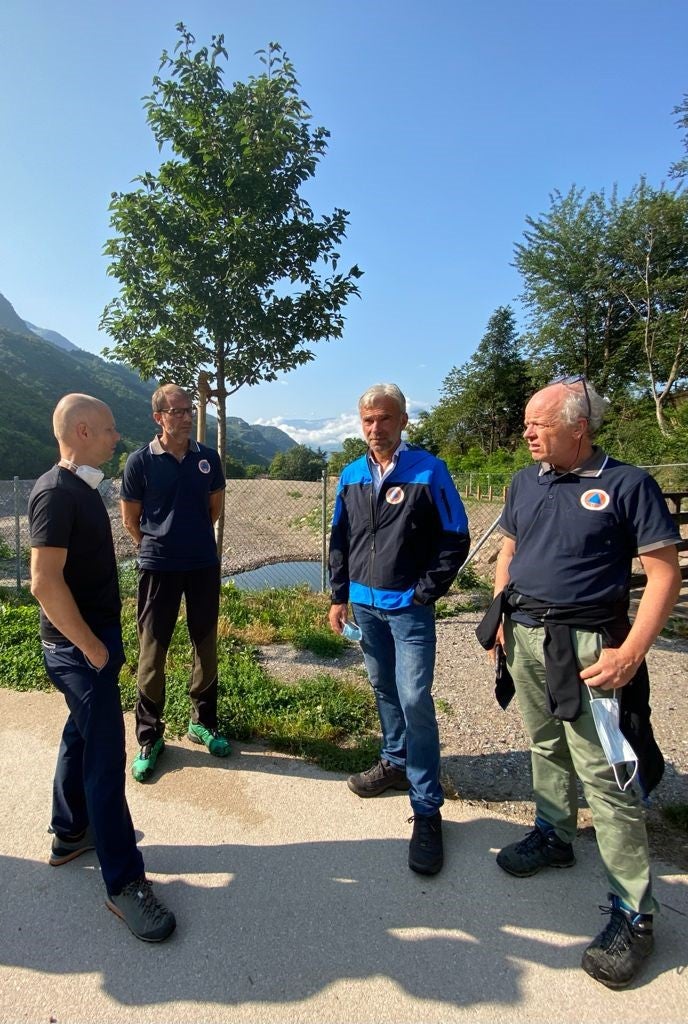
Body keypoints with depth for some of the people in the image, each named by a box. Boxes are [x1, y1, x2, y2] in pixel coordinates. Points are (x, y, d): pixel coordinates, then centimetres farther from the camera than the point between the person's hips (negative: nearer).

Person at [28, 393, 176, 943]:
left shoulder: (82, 488, 9)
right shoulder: (56, 492, -19)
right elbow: (46, 582, -25)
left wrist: (104, 640, 16)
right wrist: (92, 649, -19)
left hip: (96, 636, 10)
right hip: (79, 646, -9)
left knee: (82, 735, 21)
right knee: (106, 754, -3)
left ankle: (70, 833, 40)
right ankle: (125, 882, 10)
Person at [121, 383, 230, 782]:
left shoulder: (208, 458, 0)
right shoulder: (140, 461, -8)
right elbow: (130, 519, 3)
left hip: (204, 565, 3)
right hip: (158, 567, -2)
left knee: (207, 645, 11)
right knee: (153, 651, 5)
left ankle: (204, 722, 30)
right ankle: (150, 737, 21)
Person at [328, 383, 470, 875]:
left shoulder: (429, 470, -9)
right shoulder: (351, 476, 6)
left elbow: (455, 539, -6)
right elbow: (340, 540, 13)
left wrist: (424, 593, -10)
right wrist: (339, 596, 11)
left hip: (409, 607, -5)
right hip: (365, 604, 5)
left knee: (415, 699, -6)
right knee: (384, 689, 18)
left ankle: (427, 810, 7)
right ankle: (396, 761, 39)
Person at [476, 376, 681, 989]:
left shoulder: (627, 484, -11)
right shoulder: (526, 482, 7)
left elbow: (665, 573, -11)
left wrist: (632, 653, -18)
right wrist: (500, 611, 6)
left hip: (587, 646, -6)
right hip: (525, 638, 6)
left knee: (607, 777, -1)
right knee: (547, 747, 21)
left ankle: (633, 911, 16)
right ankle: (553, 837, 42)